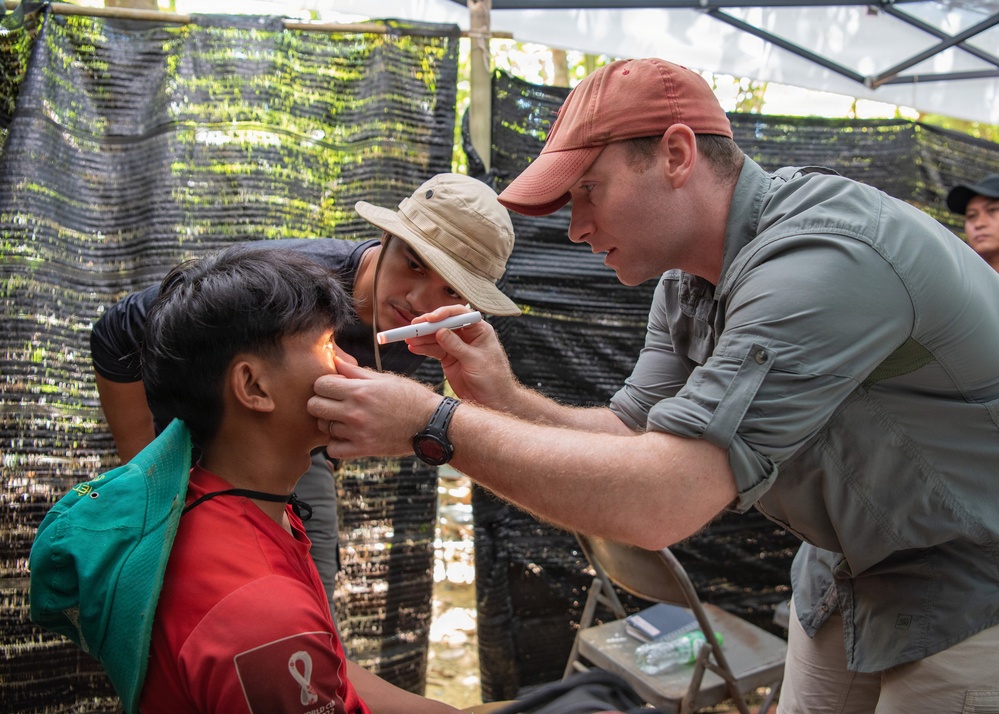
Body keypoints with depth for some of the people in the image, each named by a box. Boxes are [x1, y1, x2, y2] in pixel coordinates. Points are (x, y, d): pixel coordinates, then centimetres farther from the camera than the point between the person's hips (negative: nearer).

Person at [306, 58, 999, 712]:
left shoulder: (830, 258, -34)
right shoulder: (685, 282, -3)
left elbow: (662, 500, -38)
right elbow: (632, 434, -1)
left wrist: (435, 424, -32)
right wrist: (502, 396, -18)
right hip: (848, 571, 7)